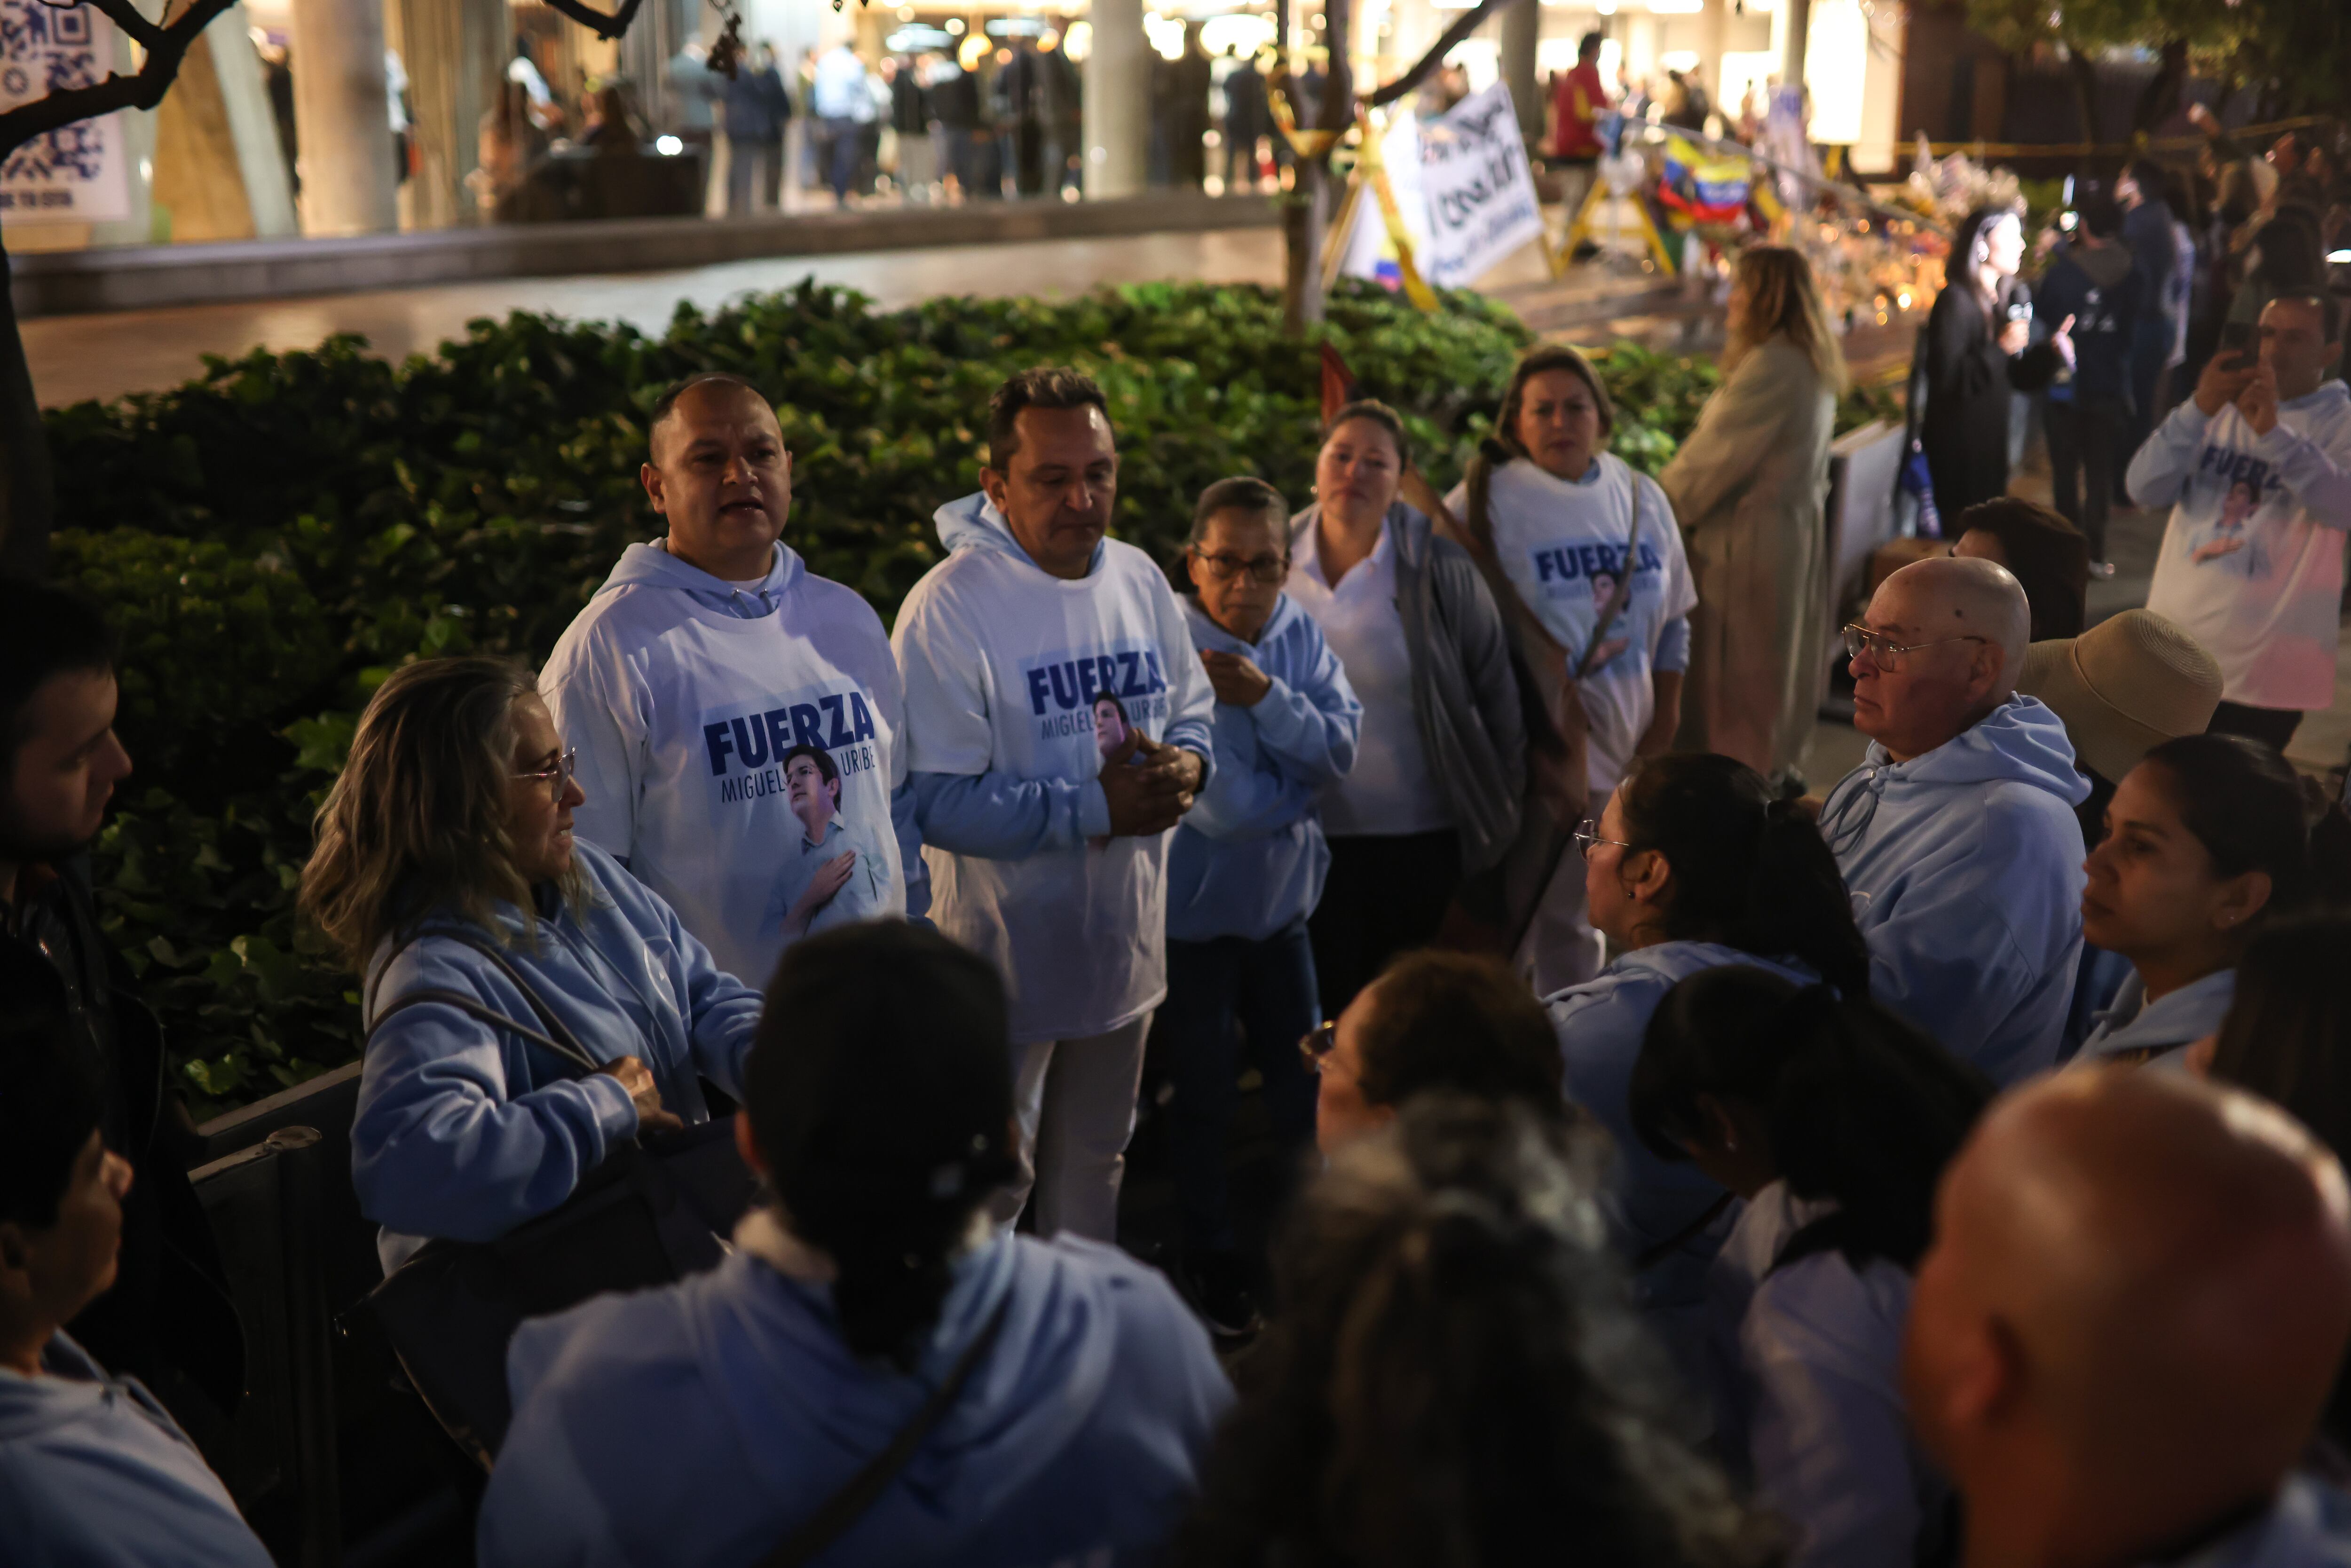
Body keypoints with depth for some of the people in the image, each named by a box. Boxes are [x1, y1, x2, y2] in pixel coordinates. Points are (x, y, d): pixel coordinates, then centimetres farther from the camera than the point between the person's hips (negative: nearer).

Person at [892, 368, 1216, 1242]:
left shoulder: (1140, 580, 3)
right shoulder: (950, 605, -20)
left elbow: (1194, 707, 16)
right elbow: (935, 802, -25)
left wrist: (1187, 763, -8)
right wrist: (1095, 808, -25)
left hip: (1126, 939, 7)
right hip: (1004, 956, -7)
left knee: (1096, 1155, 24)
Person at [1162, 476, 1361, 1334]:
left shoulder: (1299, 633, -3)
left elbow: (1341, 750, -13)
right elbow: (1226, 806, -26)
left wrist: (1265, 696, -25)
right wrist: (1300, 779, -9)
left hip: (1281, 899, 6)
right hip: (1193, 906, -5)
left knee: (1302, 1080, 19)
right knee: (1203, 1094, 10)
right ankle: (1212, 1260, 29)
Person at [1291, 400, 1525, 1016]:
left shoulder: (1439, 568, -6)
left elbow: (1495, 693, 1)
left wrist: (1500, 804, 3)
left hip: (1422, 838, -2)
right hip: (1307, 837, 2)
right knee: (1326, 1006, 12)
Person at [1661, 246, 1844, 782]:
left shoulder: (1769, 367, -23)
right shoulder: (1814, 366, 8)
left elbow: (1712, 456, -19)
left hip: (1750, 536, -10)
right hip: (1798, 525, 10)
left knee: (1733, 658, 2)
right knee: (1777, 653, 19)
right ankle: (1776, 762, 31)